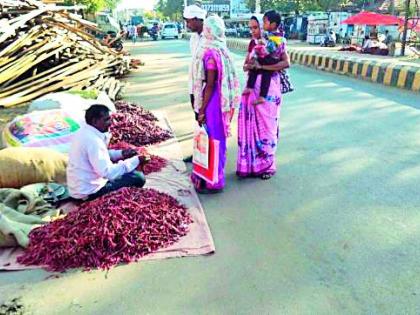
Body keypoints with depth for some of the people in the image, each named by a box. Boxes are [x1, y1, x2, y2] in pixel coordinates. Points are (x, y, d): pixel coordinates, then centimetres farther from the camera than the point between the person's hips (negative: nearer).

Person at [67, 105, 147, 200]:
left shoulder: (85, 132, 3)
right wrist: (135, 160, -24)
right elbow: (109, 172, -30)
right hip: (90, 192, -10)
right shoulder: (93, 140, -26)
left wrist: (121, 153, 4)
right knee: (138, 178, -9)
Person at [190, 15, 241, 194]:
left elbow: (210, 85, -19)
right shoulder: (220, 50, 8)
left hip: (213, 101, -9)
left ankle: (213, 182, 14)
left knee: (212, 140, 1)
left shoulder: (211, 53, -18)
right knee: (214, 139, 17)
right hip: (220, 99, 9)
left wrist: (201, 110, -14)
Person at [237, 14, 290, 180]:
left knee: (266, 126, 2)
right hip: (252, 87, 5)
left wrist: (262, 66, -22)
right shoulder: (252, 43, 11)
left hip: (268, 89, -5)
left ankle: (268, 164, 17)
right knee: (250, 125, 6)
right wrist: (248, 66, -10)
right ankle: (252, 163, 18)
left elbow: (286, 63, -19)